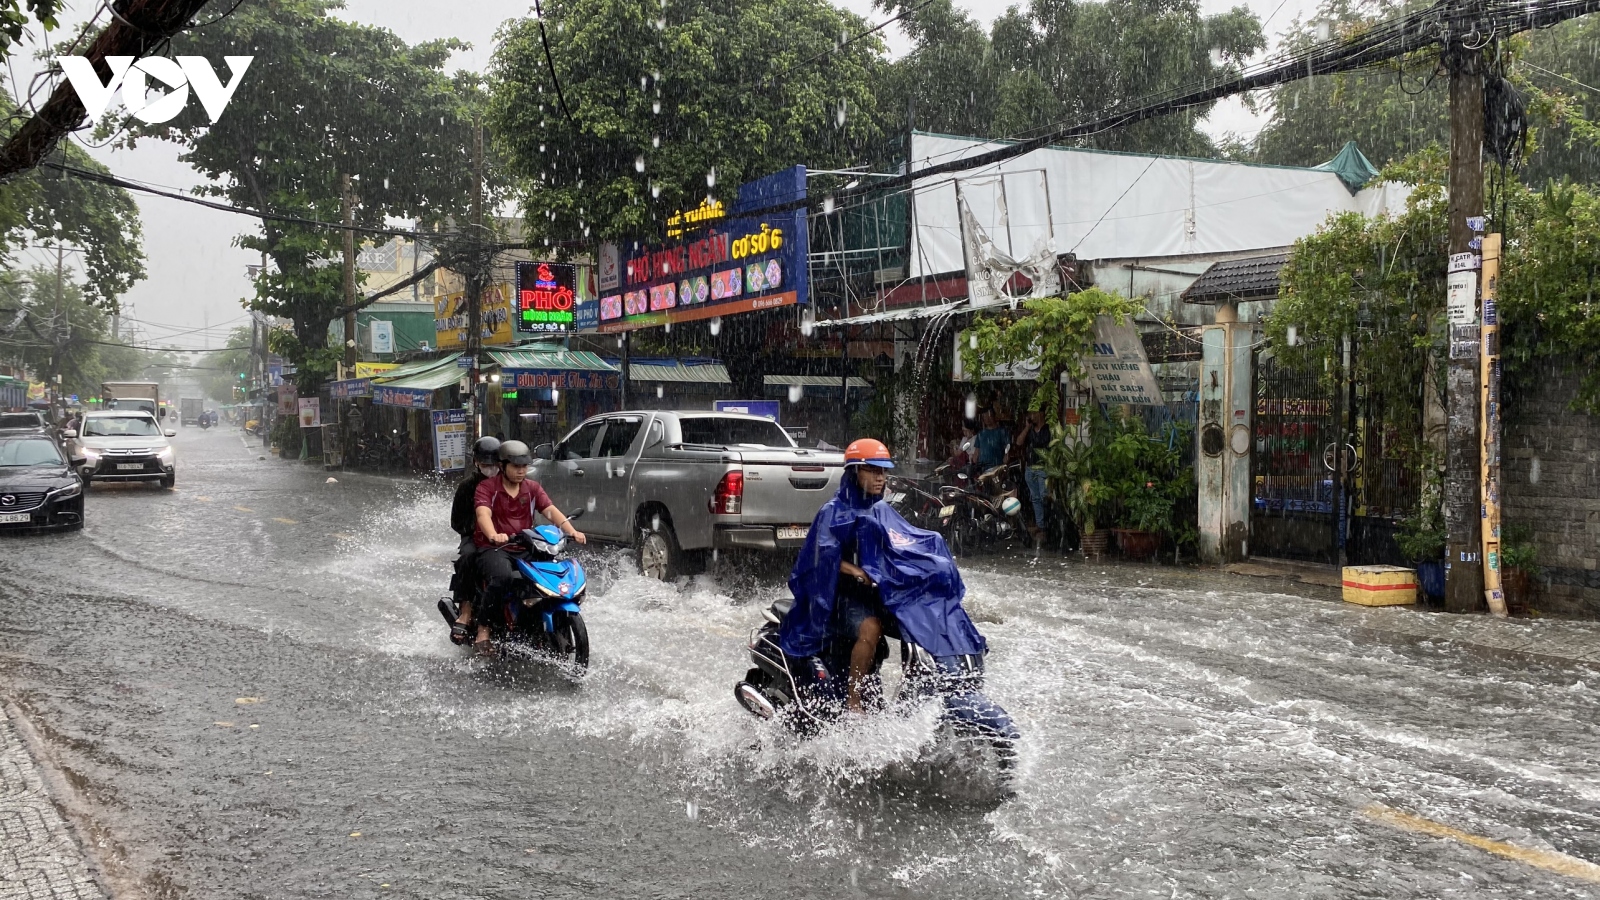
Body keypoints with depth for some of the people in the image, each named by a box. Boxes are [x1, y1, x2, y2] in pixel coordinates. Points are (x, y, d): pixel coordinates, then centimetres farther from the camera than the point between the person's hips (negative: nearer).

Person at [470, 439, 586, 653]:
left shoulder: (533, 489, 14)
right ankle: (483, 627, -19)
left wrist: (571, 531, -20)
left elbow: (551, 511, -1)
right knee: (502, 576, -37)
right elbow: (483, 514, -18)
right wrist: (493, 536, -41)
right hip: (493, 549, -5)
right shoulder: (486, 487, 0)